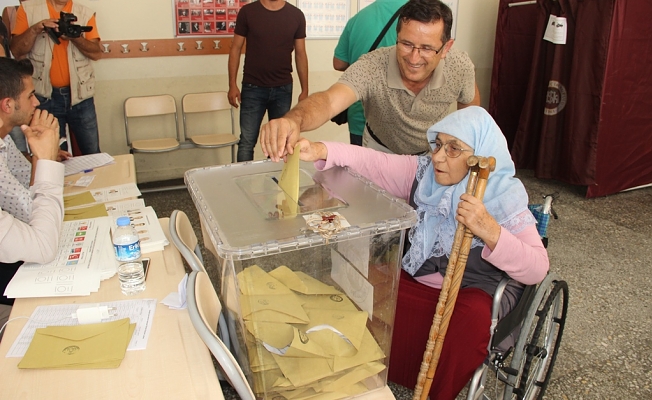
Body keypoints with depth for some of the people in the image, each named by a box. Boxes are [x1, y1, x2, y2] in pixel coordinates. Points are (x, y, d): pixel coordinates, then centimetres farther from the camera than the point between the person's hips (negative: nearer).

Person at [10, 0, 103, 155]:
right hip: (45, 95, 0)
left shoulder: (85, 13, 5)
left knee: (92, 153, 4)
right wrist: (34, 30, -18)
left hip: (79, 93, 0)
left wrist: (74, 36, -22)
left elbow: (97, 53, -5)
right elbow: (16, 51, -2)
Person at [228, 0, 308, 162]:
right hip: (253, 88, -1)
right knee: (247, 141, 2)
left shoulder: (296, 15, 3)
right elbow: (236, 49, 2)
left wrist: (305, 90, 4)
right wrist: (232, 85, -4)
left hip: (283, 88, 2)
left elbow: (300, 54, 7)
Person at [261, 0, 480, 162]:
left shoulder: (461, 67, -26)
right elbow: (329, 100, -54)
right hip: (380, 152, -1)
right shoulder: (371, 67, -36)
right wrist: (294, 120, -75)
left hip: (433, 154, 2)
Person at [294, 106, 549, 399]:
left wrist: (489, 230, -35)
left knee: (474, 317, -37)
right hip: (417, 279, 4)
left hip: (477, 292, -3)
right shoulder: (422, 172, -3)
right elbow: (370, 162, -9)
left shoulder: (505, 197, -15)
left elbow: (537, 270, -20)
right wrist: (320, 150, -26)